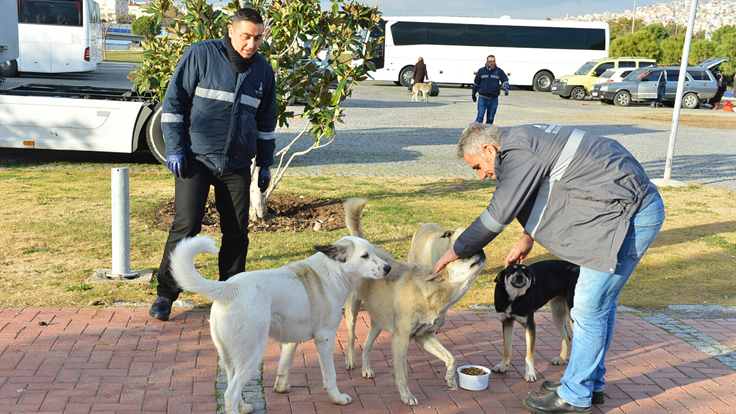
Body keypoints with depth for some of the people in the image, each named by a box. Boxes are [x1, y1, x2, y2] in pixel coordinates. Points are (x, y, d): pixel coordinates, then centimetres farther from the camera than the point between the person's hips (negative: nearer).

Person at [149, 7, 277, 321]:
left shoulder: (263, 69, 8)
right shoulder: (200, 55, -6)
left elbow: (266, 120, 18)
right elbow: (174, 101, -3)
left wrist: (265, 163, 16)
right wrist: (174, 149, -9)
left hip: (238, 165, 4)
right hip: (195, 159, -4)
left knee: (237, 232, 6)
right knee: (185, 227, -7)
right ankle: (165, 294, 8)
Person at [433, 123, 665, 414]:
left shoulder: (519, 152, -17)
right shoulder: (529, 140, 14)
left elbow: (499, 213, -16)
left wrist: (457, 250, -5)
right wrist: (528, 238, 27)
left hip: (632, 215, -10)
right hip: (638, 206, 10)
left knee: (590, 307, -3)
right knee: (601, 302, 18)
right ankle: (591, 381, 31)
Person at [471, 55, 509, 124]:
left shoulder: (499, 71, 3)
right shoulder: (481, 71, 2)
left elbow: (505, 80, 8)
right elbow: (476, 83, 11)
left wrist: (505, 88, -13)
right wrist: (473, 94, 18)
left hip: (494, 99, 1)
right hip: (483, 98, -1)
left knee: (490, 118, 8)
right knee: (480, 116, -11)